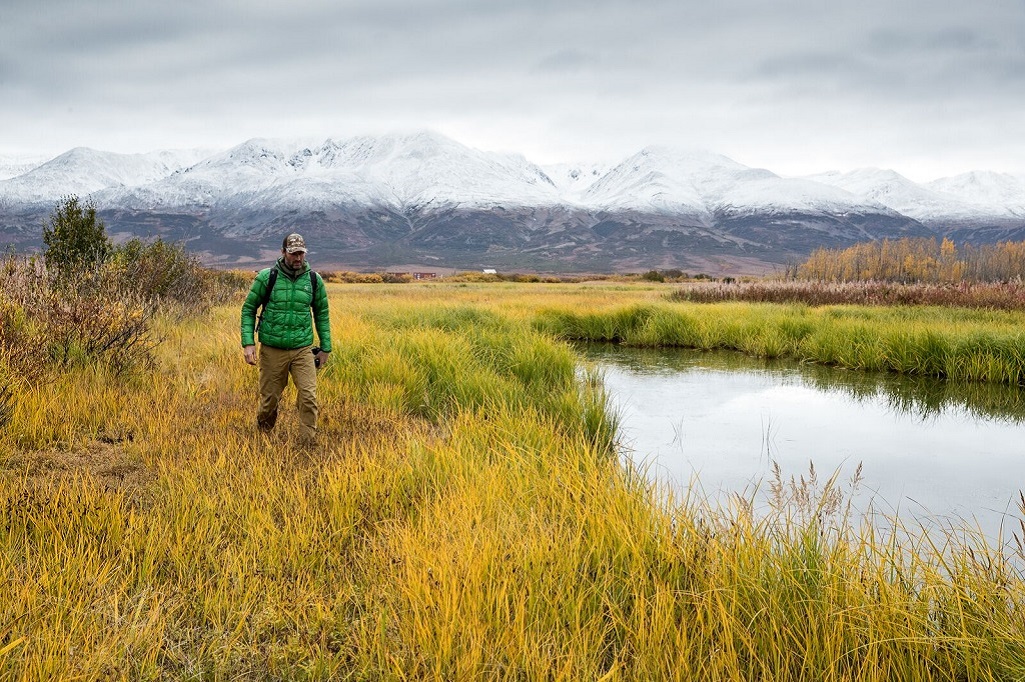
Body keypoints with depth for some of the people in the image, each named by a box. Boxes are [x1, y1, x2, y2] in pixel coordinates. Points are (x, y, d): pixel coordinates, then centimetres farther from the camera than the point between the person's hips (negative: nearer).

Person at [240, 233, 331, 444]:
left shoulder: (314, 280, 2)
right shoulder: (267, 277, -5)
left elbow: (322, 314, 13)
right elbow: (248, 309, 2)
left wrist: (325, 347, 11)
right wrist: (248, 343, -7)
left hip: (303, 349, 1)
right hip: (272, 349, -1)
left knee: (309, 396, -10)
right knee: (269, 398, 9)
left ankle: (309, 443, 0)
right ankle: (262, 436, 36)